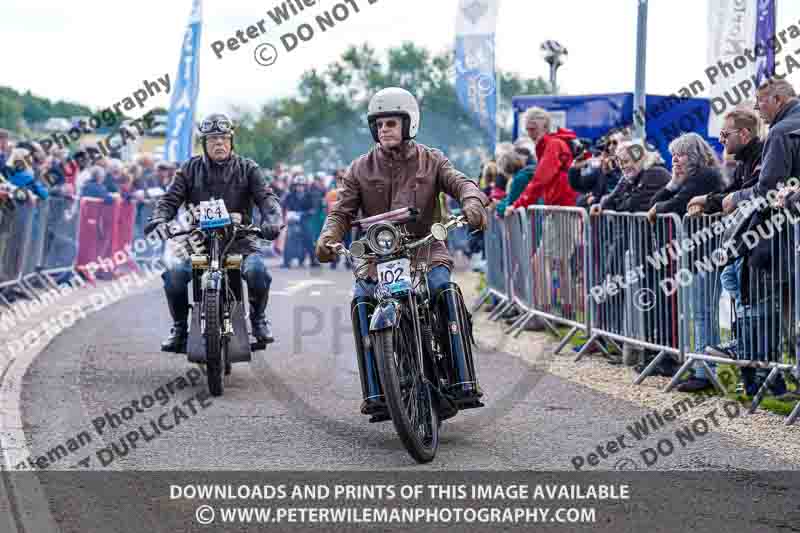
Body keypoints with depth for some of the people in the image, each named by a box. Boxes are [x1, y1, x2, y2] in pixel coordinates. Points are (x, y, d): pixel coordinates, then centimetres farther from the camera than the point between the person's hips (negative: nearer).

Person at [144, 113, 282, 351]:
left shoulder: (247, 168, 9)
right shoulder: (191, 168, 11)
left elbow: (265, 196, -2)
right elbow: (171, 198, 4)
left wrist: (272, 220, -24)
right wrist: (158, 219, -18)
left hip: (240, 238, -1)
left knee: (257, 271, -29)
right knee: (174, 274, -25)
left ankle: (258, 318, 1)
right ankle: (179, 327, -2)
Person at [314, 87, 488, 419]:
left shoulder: (431, 161, 8)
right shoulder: (361, 169, 10)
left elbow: (460, 182, -8)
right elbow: (342, 211, 2)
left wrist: (472, 203, -33)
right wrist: (328, 238, -20)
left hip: (426, 252, -1)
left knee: (446, 290, -32)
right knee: (361, 302, -28)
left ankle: (464, 382, -32)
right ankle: (374, 394, -29)